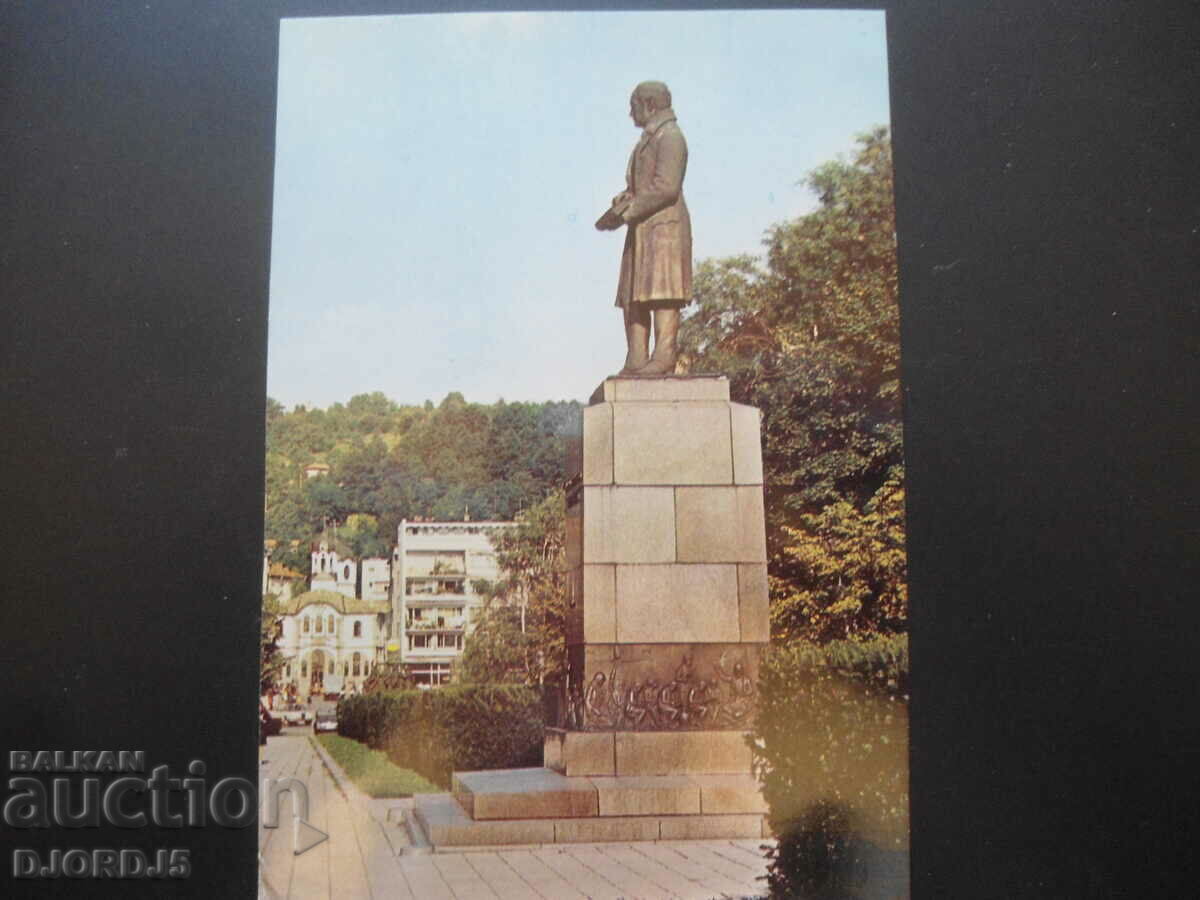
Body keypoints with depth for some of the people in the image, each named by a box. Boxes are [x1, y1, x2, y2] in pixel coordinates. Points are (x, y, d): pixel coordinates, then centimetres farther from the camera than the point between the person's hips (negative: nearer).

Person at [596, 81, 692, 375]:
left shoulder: (670, 136, -5)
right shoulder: (648, 139, 25)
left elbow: (666, 187, -17)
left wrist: (626, 213, -15)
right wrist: (622, 201, 4)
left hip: (664, 225, -10)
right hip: (643, 230, 10)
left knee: (661, 293, -15)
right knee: (631, 295, 3)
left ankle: (663, 357, -19)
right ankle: (636, 359, 2)